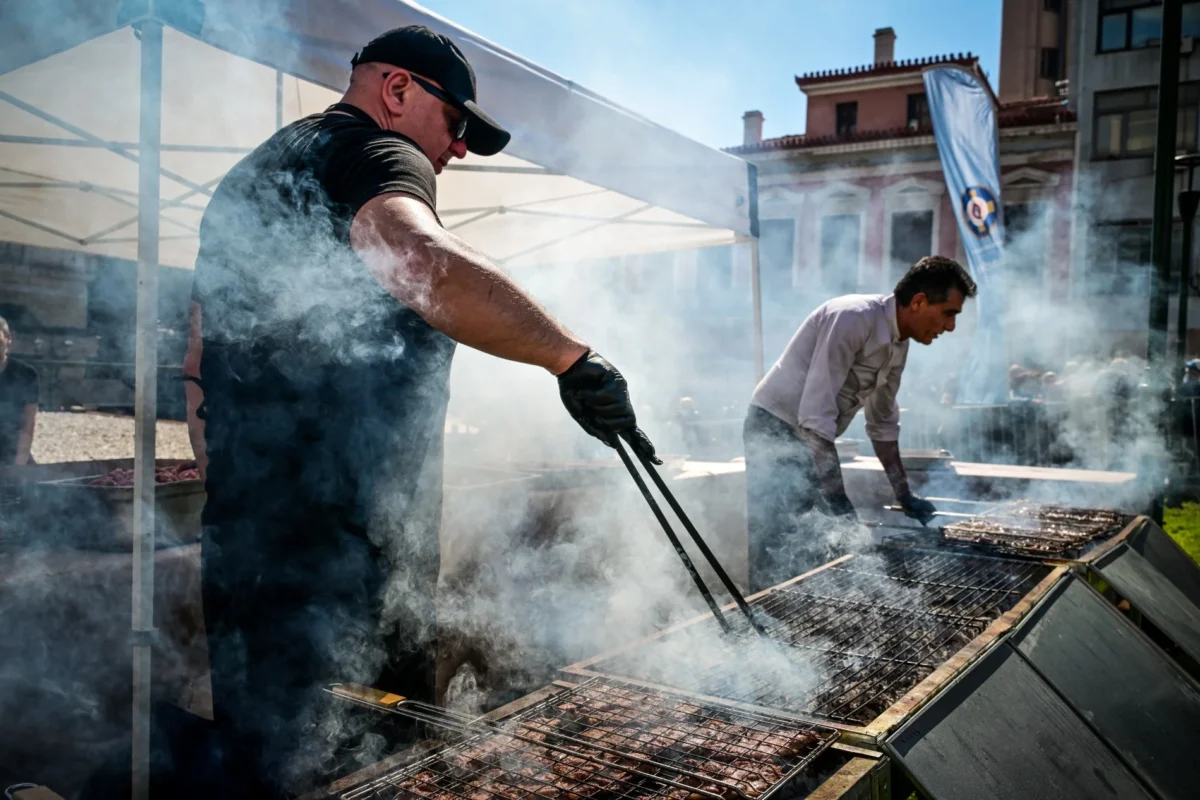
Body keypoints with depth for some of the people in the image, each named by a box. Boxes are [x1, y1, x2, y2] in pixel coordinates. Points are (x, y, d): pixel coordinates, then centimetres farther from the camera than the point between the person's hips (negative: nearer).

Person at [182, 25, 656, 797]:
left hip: (242, 536, 10)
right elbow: (416, 258, -33)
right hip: (347, 548, -9)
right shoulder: (372, 153, -7)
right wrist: (572, 355, -31)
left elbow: (201, 364, 25)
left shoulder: (248, 177, 22)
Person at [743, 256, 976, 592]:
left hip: (811, 440, 9)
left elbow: (883, 422, 18)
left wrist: (905, 496, 19)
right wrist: (839, 501, -27)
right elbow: (815, 415, -28)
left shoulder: (899, 344, 6)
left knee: (807, 552, 9)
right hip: (775, 430, -9)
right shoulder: (853, 318, -23)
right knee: (776, 556, -11)